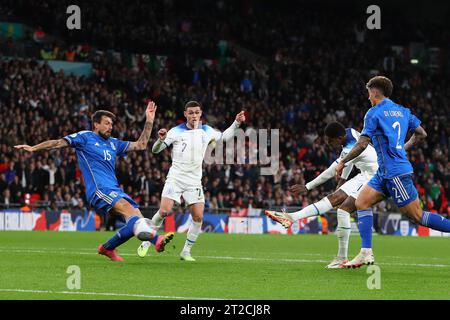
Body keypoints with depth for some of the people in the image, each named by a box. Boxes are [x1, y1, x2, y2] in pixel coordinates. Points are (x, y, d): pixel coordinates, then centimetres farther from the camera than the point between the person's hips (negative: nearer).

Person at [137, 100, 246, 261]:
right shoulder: (176, 131, -4)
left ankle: (186, 251, 5)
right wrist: (161, 140, -25)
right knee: (164, 211, -16)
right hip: (175, 178, -3)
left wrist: (236, 123, 15)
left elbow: (224, 136, 27)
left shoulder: (206, 131, 7)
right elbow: (155, 150, -4)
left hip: (194, 182, 3)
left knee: (198, 217, -8)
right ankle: (146, 242, 3)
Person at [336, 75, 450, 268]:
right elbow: (421, 134, 19)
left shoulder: (374, 113, -9)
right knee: (361, 202, 5)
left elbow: (362, 144, -13)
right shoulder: (402, 111, 14)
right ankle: (365, 254, 0)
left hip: (395, 173, -9)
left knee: (417, 216, -7)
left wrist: (342, 163, -2)